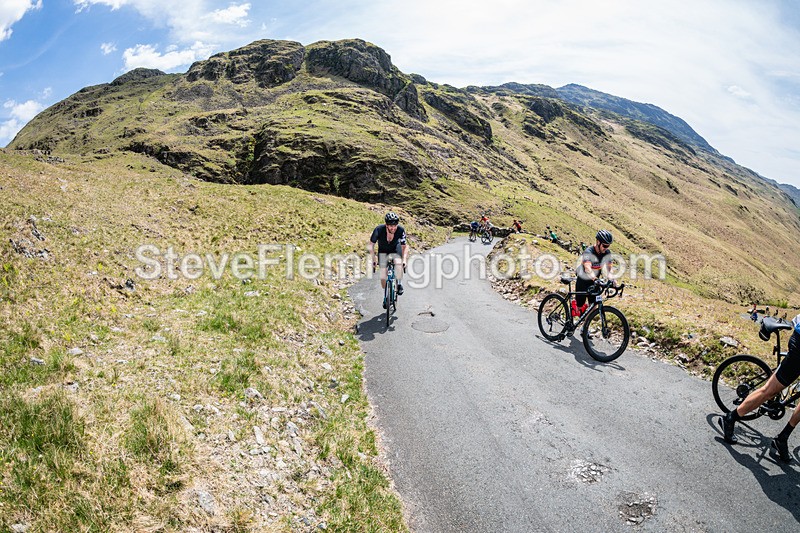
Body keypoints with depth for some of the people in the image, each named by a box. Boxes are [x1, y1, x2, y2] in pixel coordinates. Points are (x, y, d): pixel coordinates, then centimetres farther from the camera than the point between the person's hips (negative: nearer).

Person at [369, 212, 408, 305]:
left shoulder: (401, 230, -31)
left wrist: (404, 260, -30)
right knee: (383, 275, -8)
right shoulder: (379, 230, -33)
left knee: (399, 264, -31)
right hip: (383, 250, 0)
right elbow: (371, 244, -17)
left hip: (395, 249, 0)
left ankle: (399, 284, -5)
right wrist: (373, 259, -21)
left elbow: (404, 246, -17)